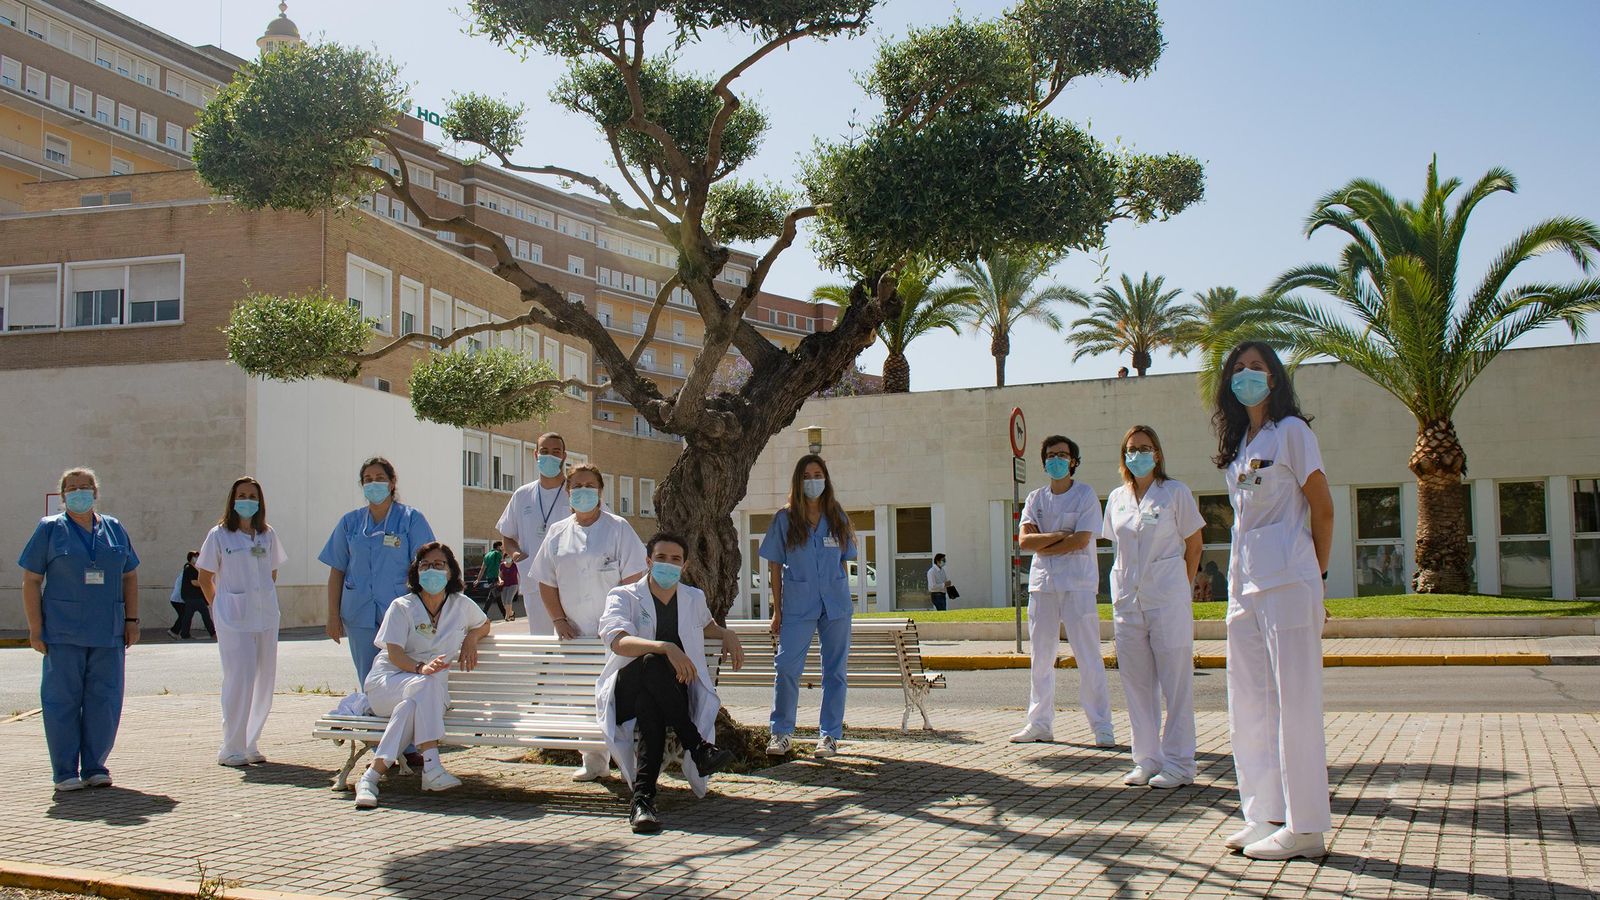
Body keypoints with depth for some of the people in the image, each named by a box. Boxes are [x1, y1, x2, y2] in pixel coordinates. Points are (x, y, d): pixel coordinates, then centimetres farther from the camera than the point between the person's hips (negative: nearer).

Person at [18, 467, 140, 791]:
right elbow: (31, 581, 2)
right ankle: (65, 772, 8)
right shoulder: (49, 529, 5)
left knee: (105, 702, 3)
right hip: (63, 633, -3)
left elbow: (130, 577, 17)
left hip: (109, 633, 3)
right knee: (63, 700, 0)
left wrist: (132, 620, 9)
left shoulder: (115, 529, 14)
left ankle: (94, 767, 14)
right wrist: (35, 629, -5)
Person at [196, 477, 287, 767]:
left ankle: (250, 744, 17)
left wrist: (264, 600, 13)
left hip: (266, 616, 5)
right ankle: (232, 749, 1)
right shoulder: (219, 535, 0)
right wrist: (220, 606, 4)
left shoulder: (267, 535, 10)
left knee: (264, 682, 5)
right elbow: (205, 577, 5)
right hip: (233, 619, -4)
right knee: (239, 680, -8)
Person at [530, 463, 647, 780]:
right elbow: (546, 583, 13)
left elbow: (632, 579, -5)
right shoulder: (557, 532, 12)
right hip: (575, 633, 4)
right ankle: (593, 762, 14)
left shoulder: (618, 528, 0)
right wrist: (559, 620, 2)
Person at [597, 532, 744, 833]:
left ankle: (642, 797, -44)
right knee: (651, 662, -38)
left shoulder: (694, 598, 18)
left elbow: (706, 625, 44)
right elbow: (619, 642, -19)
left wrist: (727, 635, 19)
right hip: (626, 693, -3)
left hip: (677, 695, 3)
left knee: (650, 707, -36)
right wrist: (666, 647, -36)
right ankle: (698, 748, -38)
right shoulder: (623, 597, 2)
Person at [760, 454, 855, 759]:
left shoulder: (837, 517, 9)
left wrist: (840, 597, 7)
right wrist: (777, 610, 3)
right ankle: (781, 733, 5)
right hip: (797, 605, -2)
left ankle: (829, 735, 13)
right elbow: (775, 566, 6)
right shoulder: (784, 519, 4)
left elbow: (844, 560, 14)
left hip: (836, 603, 2)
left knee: (834, 670, 5)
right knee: (786, 668, -8)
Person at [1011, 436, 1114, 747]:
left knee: (1088, 657, -5)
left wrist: (1042, 545, -4)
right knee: (1040, 658, 8)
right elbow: (1024, 540, 1)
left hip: (1078, 584, -4)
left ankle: (1101, 726, 0)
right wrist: (1060, 535, -10)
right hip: (1042, 583, 5)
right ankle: (1040, 723, 15)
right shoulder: (1035, 498, 13)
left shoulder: (1085, 494, 1)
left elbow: (1081, 540, -11)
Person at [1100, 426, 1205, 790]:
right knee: (1136, 682, 7)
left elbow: (1193, 545, 4)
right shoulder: (1117, 498, 11)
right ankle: (1147, 759, 16)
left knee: (1175, 681, -1)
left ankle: (1178, 763, 5)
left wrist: (1180, 587, 5)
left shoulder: (1176, 492, -1)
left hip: (1167, 598, -5)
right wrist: (1125, 587, 9)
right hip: (1127, 598, 5)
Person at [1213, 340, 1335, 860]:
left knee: (1294, 701, -5)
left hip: (1287, 581, -8)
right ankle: (1266, 815, 18)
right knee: (1248, 705, 9)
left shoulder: (1291, 431, -3)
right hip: (1244, 582, 8)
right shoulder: (1238, 445, 18)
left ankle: (1304, 827, 1)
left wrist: (1317, 573, 3)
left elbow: (1322, 508, -3)